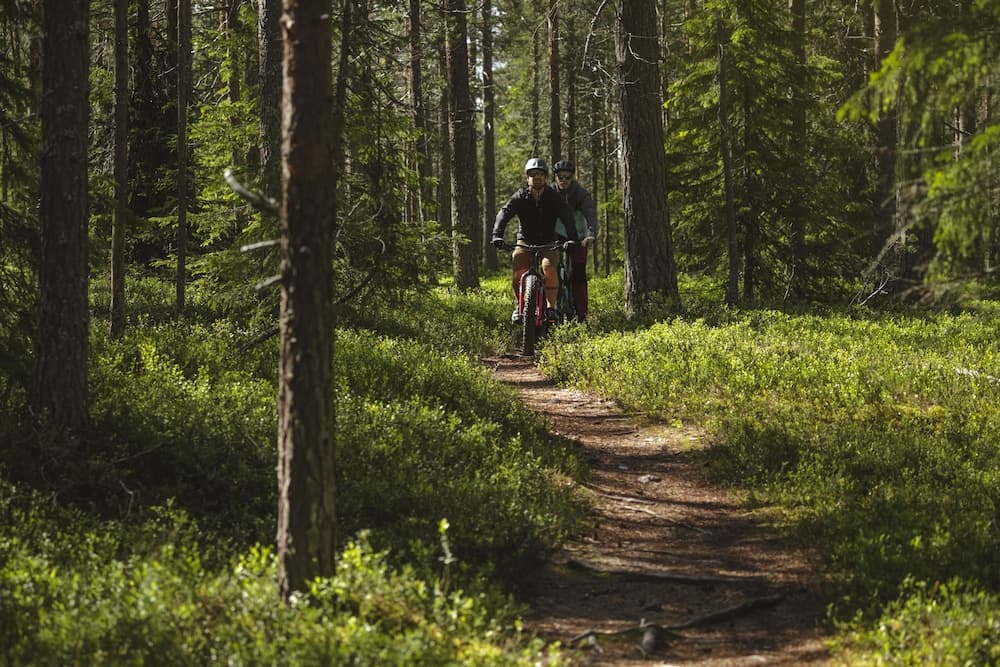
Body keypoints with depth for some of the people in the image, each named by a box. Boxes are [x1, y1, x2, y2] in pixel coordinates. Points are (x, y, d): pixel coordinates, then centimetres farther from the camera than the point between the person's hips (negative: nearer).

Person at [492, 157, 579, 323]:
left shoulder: (553, 198, -8)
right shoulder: (520, 196, -7)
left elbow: (567, 217, -20)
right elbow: (504, 213, -19)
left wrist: (572, 238, -38)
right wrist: (497, 235, -37)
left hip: (548, 242, -1)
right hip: (525, 241, 1)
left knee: (549, 268, -29)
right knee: (518, 272, -23)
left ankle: (551, 307, -14)